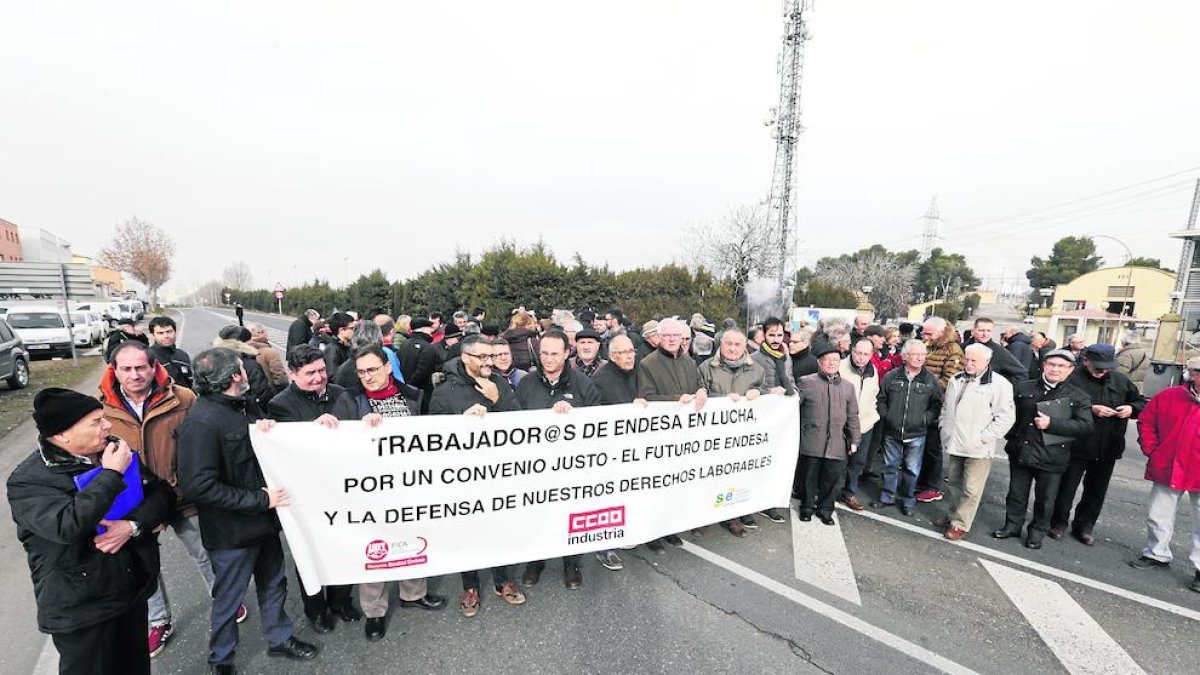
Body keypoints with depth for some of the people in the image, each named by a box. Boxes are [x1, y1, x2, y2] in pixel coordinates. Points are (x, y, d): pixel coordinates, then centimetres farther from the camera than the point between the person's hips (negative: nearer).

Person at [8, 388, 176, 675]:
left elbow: (163, 492, 0)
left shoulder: (115, 452, 0)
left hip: (134, 590, 5)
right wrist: (111, 474, -24)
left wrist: (133, 525, -18)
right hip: (81, 609, -5)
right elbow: (67, 526, -32)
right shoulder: (26, 481, -15)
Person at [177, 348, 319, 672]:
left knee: (273, 584, 23)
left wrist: (270, 428, -10)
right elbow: (200, 487, -26)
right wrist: (259, 499, -22)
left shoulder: (245, 406, 1)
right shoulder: (202, 422, -22)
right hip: (232, 532, -7)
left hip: (264, 521, 7)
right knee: (228, 599, 15)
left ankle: (280, 638, 44)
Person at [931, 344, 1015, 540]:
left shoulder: (999, 384, -12)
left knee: (971, 489, 1)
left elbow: (1006, 417, -15)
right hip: (955, 444, 6)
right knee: (955, 483, 20)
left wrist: (982, 437, -17)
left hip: (978, 448, -6)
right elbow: (946, 407, 20)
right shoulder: (956, 379, 9)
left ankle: (960, 524, 13)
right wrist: (943, 427, 11)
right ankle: (953, 514, 35)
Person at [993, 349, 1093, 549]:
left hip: (1052, 457, -1)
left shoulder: (1078, 397, -1)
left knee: (1045, 498, 11)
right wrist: (1010, 435, 1)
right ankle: (1012, 525, 29)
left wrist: (1052, 423, -20)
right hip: (1021, 452, 2)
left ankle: (1038, 531, 29)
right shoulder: (1023, 388, 3)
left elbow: (1086, 426, -10)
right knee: (1016, 493, 14)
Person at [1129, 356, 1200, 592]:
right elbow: (1146, 421, 11)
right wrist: (1151, 450, 3)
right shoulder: (1168, 397, -2)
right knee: (1159, 518, 14)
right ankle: (1157, 555, 30)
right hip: (1167, 469, 2)